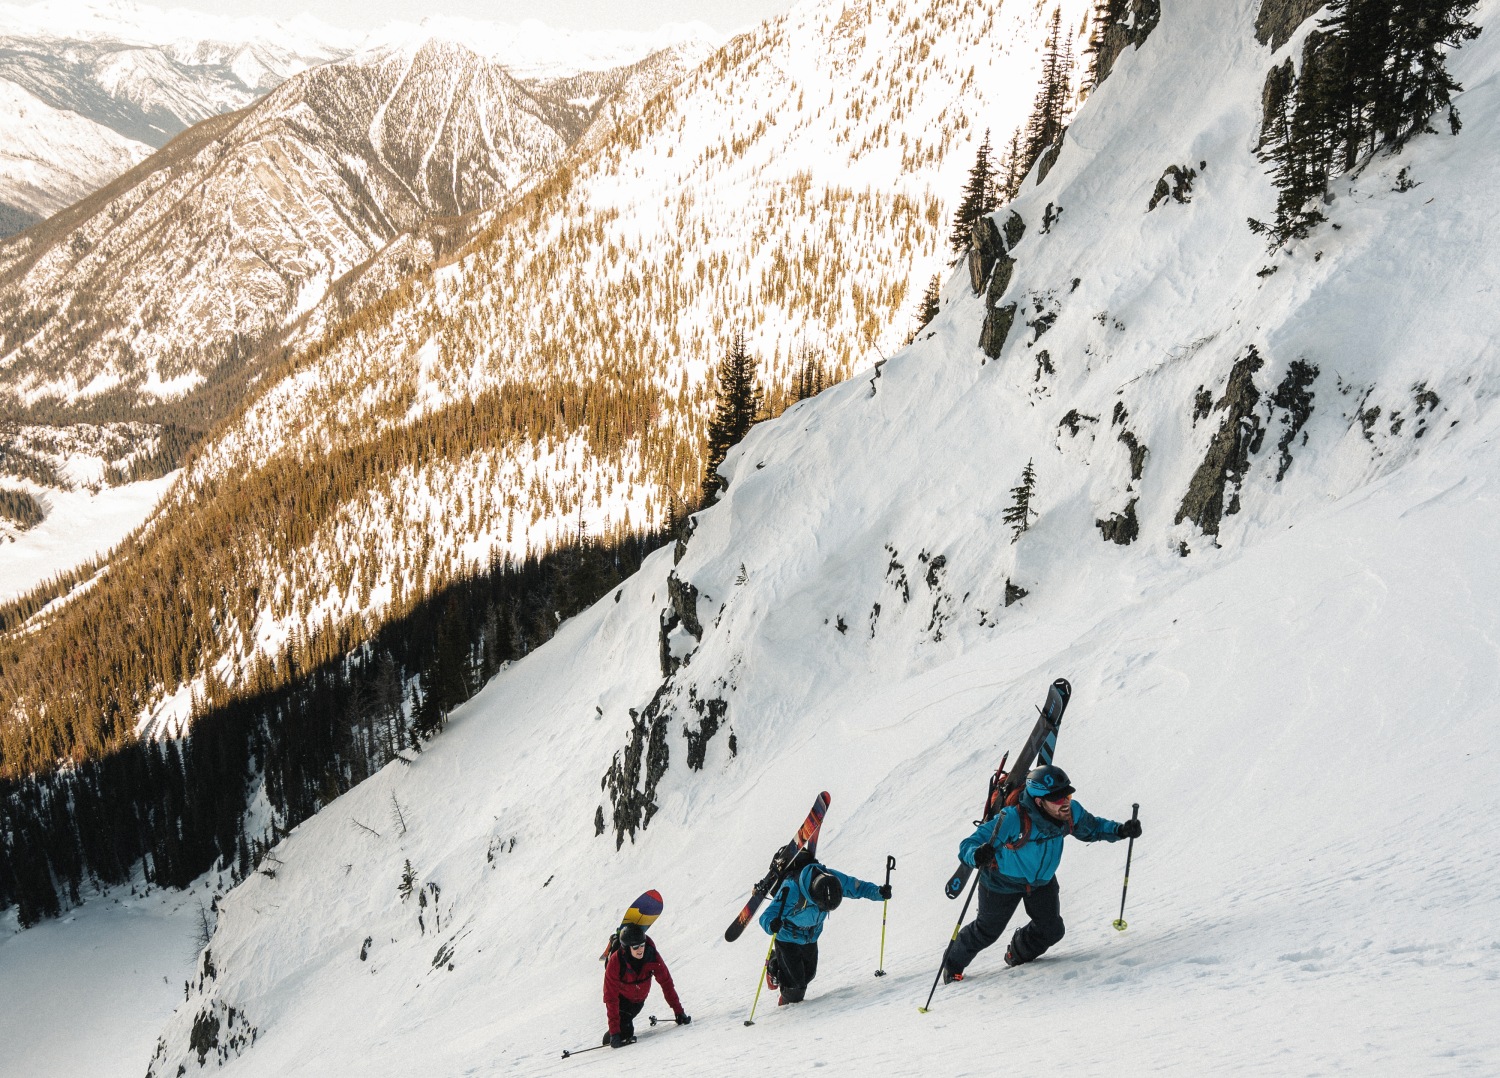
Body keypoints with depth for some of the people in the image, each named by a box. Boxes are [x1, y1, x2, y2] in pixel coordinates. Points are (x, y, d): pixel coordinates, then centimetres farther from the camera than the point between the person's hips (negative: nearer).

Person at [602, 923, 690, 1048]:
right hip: (620, 999, -3)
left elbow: (666, 982, -16)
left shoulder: (652, 955, -26)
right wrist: (614, 1030, -35)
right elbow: (611, 997, -31)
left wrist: (678, 1011, -17)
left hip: (638, 1000, 3)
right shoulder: (615, 962, -33)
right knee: (624, 1029, -24)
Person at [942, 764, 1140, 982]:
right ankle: (952, 965, 42)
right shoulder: (1012, 820, -43)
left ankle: (1019, 955, 43)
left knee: (1051, 930, 10)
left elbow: (1092, 828, -1)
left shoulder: (1071, 813, -25)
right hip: (1003, 882, -5)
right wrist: (977, 856, -62)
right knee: (988, 931, 14)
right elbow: (969, 845, -38)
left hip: (1042, 880, 5)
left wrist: (1121, 830, -18)